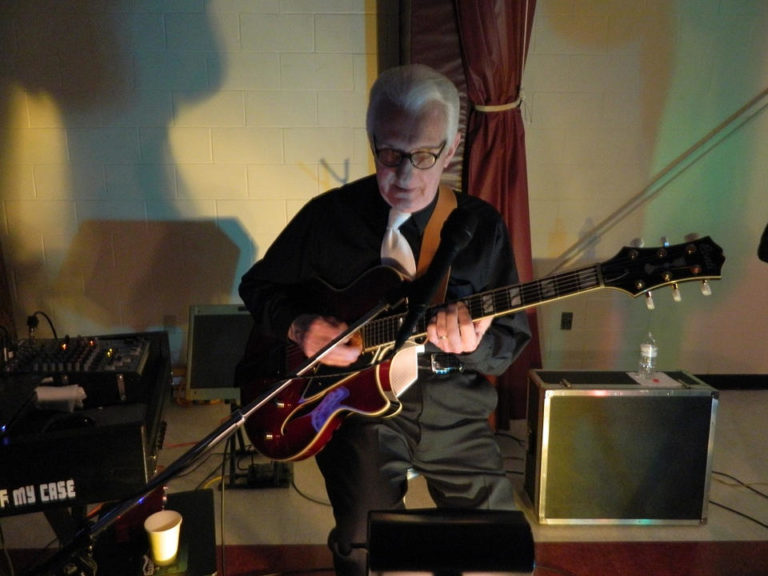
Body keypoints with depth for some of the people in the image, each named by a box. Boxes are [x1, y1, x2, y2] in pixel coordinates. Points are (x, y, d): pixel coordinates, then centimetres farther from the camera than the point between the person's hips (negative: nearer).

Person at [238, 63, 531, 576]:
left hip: (453, 410, 2)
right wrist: (298, 326, -12)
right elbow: (258, 286, 9)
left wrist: (473, 344, -21)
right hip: (360, 401, -1)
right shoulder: (330, 214, -4)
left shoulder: (482, 227, -1)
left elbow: (511, 344, 2)